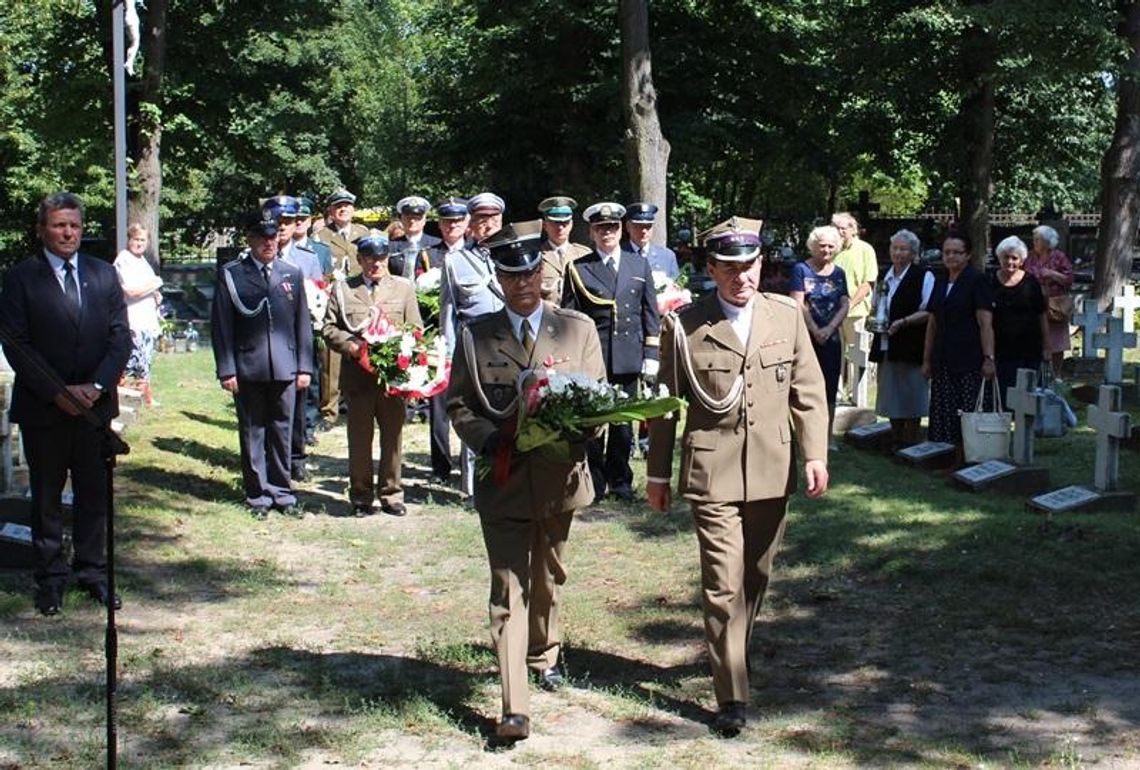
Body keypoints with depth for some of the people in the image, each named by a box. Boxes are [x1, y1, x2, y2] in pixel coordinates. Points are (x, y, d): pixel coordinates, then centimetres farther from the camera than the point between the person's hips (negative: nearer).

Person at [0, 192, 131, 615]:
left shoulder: (103, 274, 9)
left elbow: (121, 336, 5)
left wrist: (97, 385, -9)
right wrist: (57, 392, -14)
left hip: (96, 403, 3)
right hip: (43, 407, -2)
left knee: (95, 494, 7)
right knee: (46, 497, 6)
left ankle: (93, 573, 18)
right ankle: (50, 579, 15)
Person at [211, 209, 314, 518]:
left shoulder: (292, 274, 10)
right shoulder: (231, 274, 1)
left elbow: (302, 323, 11)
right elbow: (221, 325, -1)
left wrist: (304, 366, 5)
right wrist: (226, 369, -7)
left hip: (285, 369, 2)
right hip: (248, 370, -2)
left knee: (282, 433, 8)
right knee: (252, 434, 5)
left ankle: (282, 492, 19)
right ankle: (258, 495, 15)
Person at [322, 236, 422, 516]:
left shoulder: (403, 288, 12)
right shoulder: (343, 289, 9)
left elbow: (416, 329, 10)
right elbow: (329, 328, 5)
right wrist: (351, 347, -12)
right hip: (358, 375, -1)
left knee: (393, 435, 4)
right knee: (359, 438, 4)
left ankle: (391, 493, 15)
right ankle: (361, 496, 14)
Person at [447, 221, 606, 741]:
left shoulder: (578, 329, 3)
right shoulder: (475, 335, 1)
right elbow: (458, 405, 4)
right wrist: (490, 441, -14)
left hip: (559, 477, 2)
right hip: (502, 479, -2)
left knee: (548, 577, 20)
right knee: (509, 590, -7)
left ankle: (545, 654, 46)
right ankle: (514, 709, -9)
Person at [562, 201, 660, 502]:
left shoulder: (639, 265, 11)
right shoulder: (578, 269, 3)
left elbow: (650, 312, 12)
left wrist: (651, 354, 5)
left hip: (628, 360, 2)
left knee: (623, 422, 8)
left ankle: (620, 480, 20)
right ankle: (594, 483, 12)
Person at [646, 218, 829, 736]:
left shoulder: (787, 316, 4)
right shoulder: (685, 326, -3)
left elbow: (809, 391, 7)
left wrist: (815, 454, -2)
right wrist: (658, 473, 5)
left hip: (772, 470, 4)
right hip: (712, 473, -3)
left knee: (756, 576, 16)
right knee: (723, 585, -8)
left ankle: (733, 655, 40)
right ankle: (731, 697, -3)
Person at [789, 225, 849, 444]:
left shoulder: (838, 273, 11)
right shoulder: (801, 270, -3)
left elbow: (844, 305, 5)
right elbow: (798, 304, -10)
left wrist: (828, 329, -11)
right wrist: (815, 331, -15)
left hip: (830, 338, 5)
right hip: (805, 338, -4)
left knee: (830, 390, 7)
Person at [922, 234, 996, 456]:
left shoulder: (977, 280, -4)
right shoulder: (940, 282, 15)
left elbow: (985, 323, -10)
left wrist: (989, 358, -17)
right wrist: (927, 359, 17)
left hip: (969, 361, -6)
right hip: (943, 360, 6)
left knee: (970, 412, -7)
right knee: (944, 415, 3)